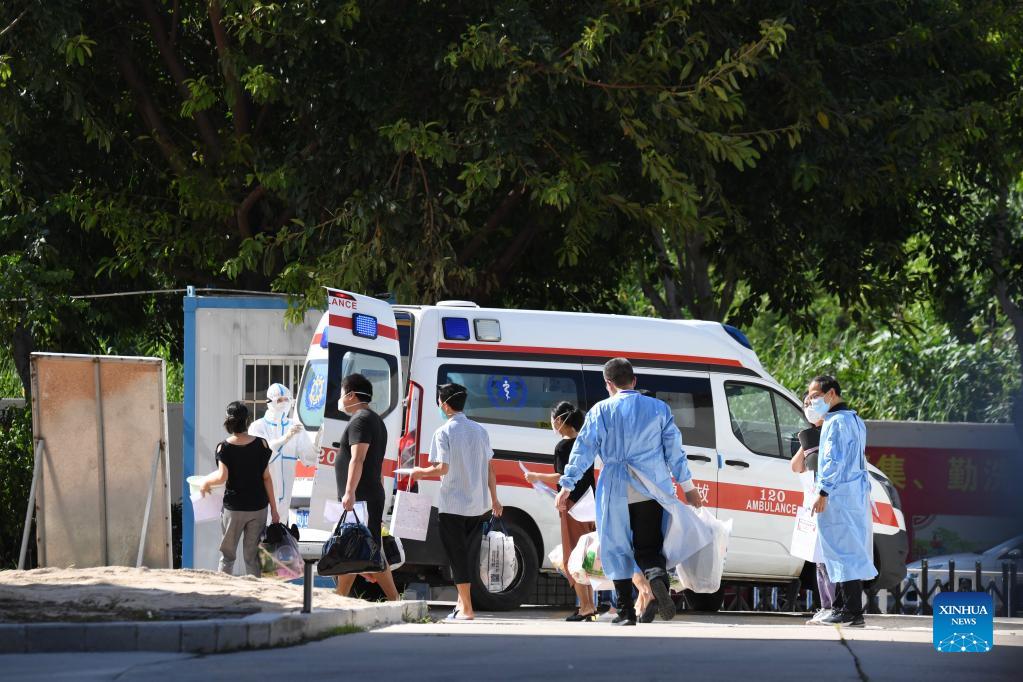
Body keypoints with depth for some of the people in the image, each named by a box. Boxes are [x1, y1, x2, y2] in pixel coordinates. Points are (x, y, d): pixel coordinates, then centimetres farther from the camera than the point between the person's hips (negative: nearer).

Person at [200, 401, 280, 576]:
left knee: (227, 555, 11)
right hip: (258, 508, 1)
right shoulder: (260, 444, -4)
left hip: (233, 508, -1)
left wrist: (206, 481, 4)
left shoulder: (224, 447, -9)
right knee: (252, 556, 8)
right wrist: (273, 509, 4)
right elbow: (266, 477, -2)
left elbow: (222, 477, -17)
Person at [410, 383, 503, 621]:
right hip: (478, 503, 5)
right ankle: (462, 601, 22)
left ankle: (466, 608, -2)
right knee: (467, 554, 17)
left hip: (453, 504, -5)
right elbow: (489, 467, 9)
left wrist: (421, 472, 2)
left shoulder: (444, 432, -10)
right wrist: (494, 499, 15)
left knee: (457, 554, 0)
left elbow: (443, 468, -16)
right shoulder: (479, 431, 7)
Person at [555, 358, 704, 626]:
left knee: (617, 549, 9)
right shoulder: (658, 408, 7)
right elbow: (674, 450, 8)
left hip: (616, 490, -1)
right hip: (651, 490, 1)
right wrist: (688, 486, 14)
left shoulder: (600, 411, 1)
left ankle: (626, 612, 7)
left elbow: (583, 450, -1)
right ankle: (657, 574, -30)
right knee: (648, 546, 6)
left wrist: (567, 486, 4)